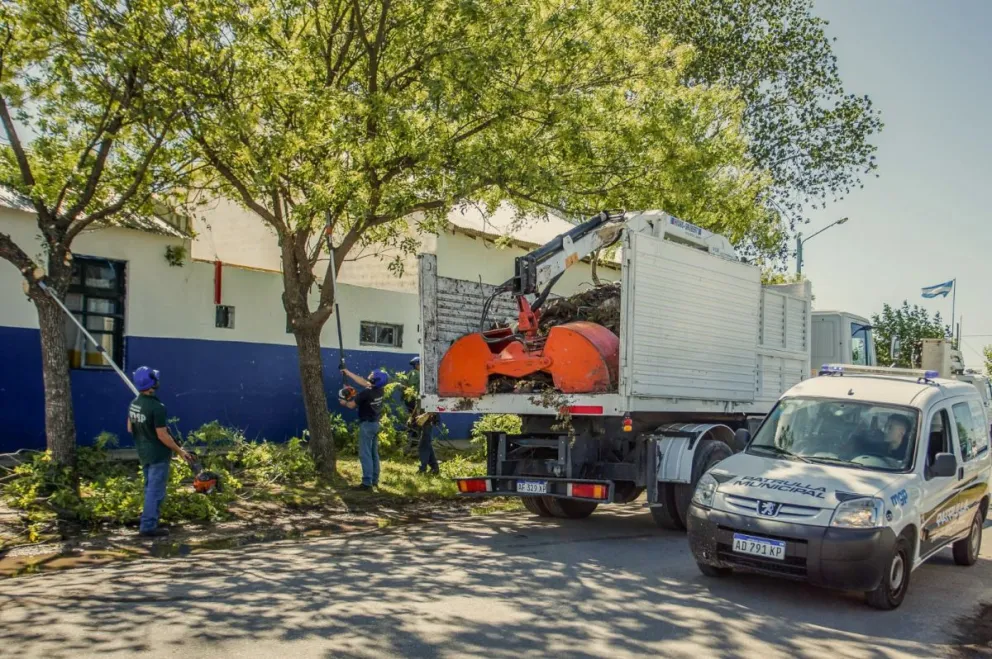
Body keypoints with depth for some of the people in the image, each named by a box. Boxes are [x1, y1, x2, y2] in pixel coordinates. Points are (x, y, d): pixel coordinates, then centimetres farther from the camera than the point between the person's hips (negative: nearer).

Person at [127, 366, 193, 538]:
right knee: (156, 491, 0)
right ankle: (148, 527, 5)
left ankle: (149, 521, 29)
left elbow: (130, 429, 11)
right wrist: (180, 451, -11)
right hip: (158, 455, -8)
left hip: (143, 453, 9)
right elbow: (162, 435, -21)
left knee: (150, 489, 20)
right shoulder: (157, 407, -25)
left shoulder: (134, 404, 1)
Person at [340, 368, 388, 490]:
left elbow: (352, 405, -8)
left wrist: (344, 402, 15)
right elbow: (363, 382, 15)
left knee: (365, 454, -6)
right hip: (375, 424, 8)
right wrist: (348, 373, 20)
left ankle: (367, 482, -8)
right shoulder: (380, 390, 1)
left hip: (367, 425, -8)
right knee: (374, 453, 14)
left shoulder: (366, 393, -22)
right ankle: (374, 480, 20)